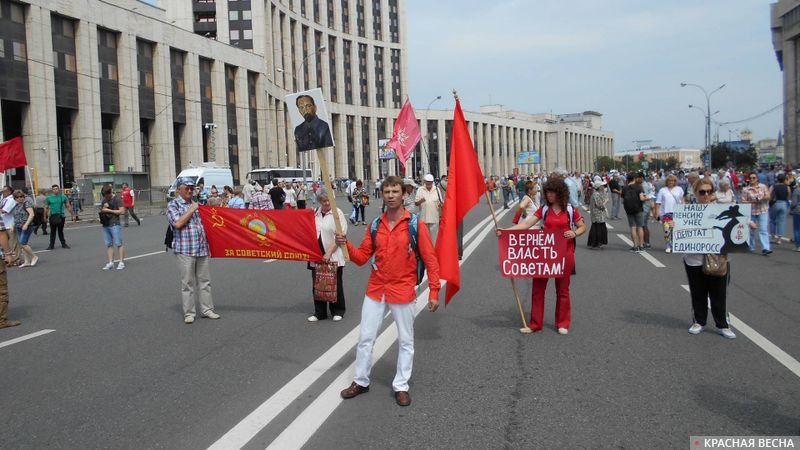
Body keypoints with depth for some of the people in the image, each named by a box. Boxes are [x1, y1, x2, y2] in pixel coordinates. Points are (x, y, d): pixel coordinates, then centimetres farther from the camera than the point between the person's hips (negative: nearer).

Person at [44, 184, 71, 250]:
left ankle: (63, 244, 16)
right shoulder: (49, 198, 1)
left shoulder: (63, 197, 2)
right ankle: (51, 245, 10)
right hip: (52, 216, 0)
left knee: (60, 231, 8)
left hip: (61, 216, 0)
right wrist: (45, 216, 8)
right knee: (53, 231, 4)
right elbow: (46, 208, 7)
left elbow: (68, 206, 6)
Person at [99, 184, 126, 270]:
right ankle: (110, 262, 11)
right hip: (105, 225, 7)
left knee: (118, 244, -6)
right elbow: (101, 210, 22)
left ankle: (121, 262, -3)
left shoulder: (117, 199, -5)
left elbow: (122, 211, -11)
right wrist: (103, 208, -1)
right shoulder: (104, 200, 16)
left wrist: (109, 210, -11)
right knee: (109, 244, 7)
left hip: (114, 224, -7)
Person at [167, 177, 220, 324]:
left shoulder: (196, 204, 18)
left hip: (202, 249, 6)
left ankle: (207, 309, 17)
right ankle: (189, 313, 7)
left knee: (204, 281, 9)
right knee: (187, 283, -1)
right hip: (185, 250, -6)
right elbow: (178, 223, -15)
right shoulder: (173, 205, -1)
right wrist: (191, 210, -9)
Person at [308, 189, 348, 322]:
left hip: (333, 256, -4)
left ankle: (337, 311, 19)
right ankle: (319, 312, 20)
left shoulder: (337, 213, -6)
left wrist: (329, 253, -17)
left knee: (335, 284, 5)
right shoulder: (314, 214, 7)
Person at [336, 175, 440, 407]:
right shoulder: (375, 226, 3)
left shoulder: (415, 225, -9)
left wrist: (434, 292, -13)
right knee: (365, 338, 11)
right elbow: (362, 257, 5)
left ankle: (401, 386, 23)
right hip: (375, 291, 3)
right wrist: (346, 245, -13)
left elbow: (430, 260, -9)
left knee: (406, 341, 9)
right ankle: (361, 381, 28)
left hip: (403, 292, -3)